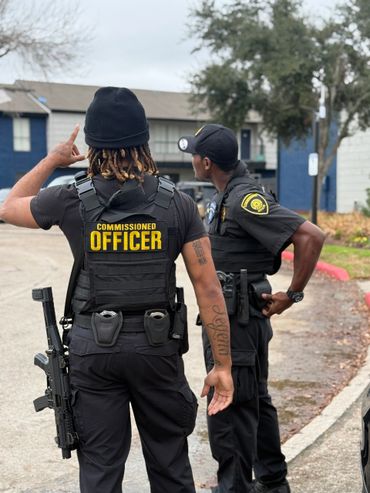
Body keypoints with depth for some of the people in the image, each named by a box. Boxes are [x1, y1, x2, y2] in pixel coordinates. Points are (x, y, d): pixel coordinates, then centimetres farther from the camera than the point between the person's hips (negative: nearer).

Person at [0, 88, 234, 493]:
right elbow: (207, 286, -7)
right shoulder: (177, 204, -4)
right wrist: (222, 364, -1)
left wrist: (53, 159, 22)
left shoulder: (71, 201, -6)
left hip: (93, 347, 0)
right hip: (157, 344, 1)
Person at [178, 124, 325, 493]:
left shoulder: (246, 199, -20)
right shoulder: (225, 197, 11)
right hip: (226, 314, 10)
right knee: (254, 401, 19)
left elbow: (311, 236, -26)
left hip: (237, 318, -10)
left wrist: (292, 294, -19)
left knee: (228, 407, -4)